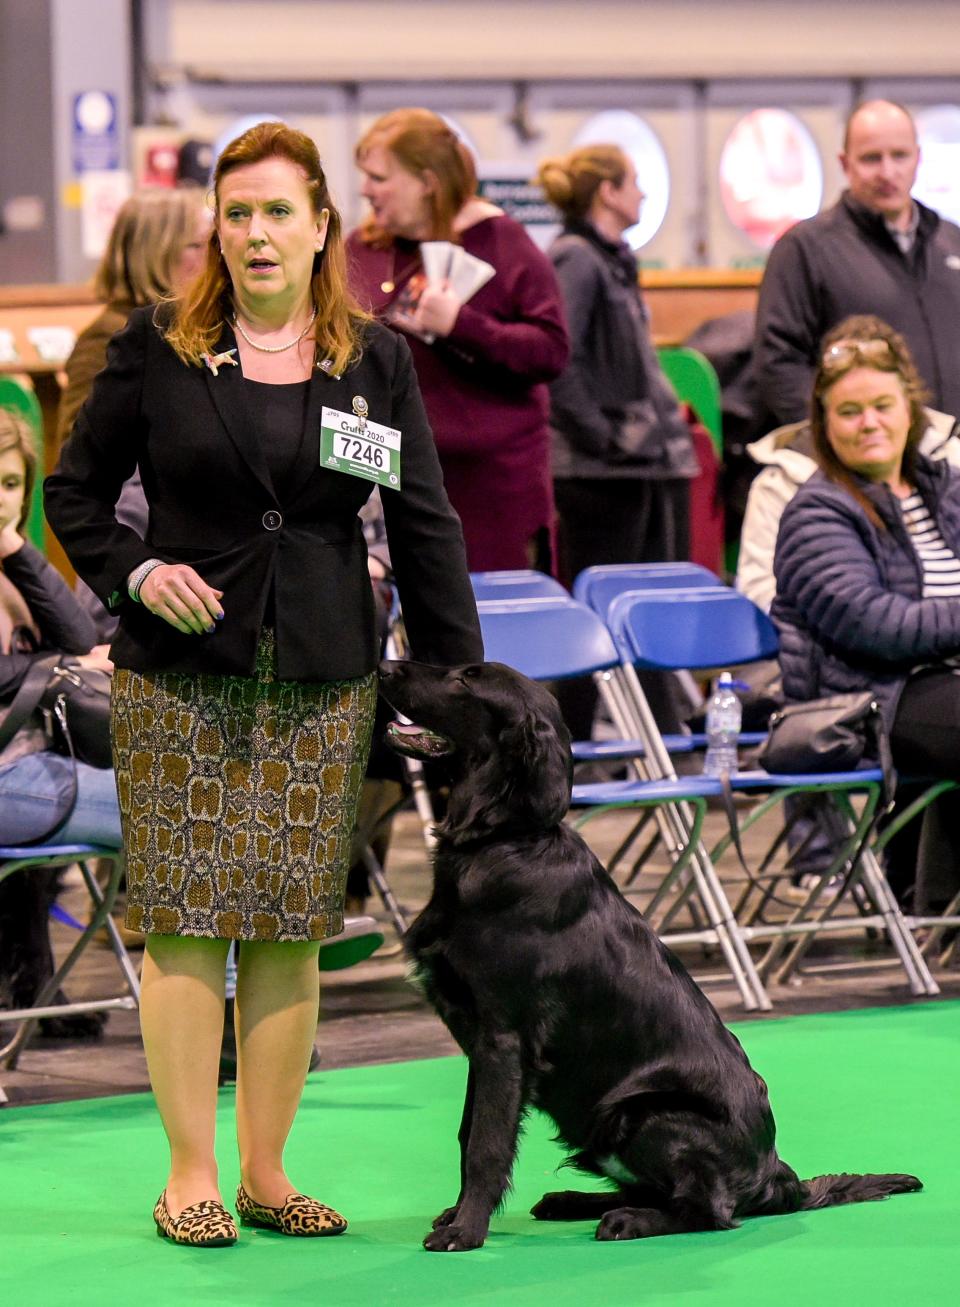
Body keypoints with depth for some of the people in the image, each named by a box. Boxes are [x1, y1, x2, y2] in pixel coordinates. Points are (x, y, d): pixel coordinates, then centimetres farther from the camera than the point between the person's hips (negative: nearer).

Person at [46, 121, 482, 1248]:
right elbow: (75, 492, 8)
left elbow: (424, 523, 8)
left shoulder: (375, 361, 6)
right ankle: (190, 1176, 4)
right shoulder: (155, 350, 1)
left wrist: (459, 677, 3)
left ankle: (265, 1172, 12)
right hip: (180, 676, -2)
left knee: (292, 929, 3)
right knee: (184, 918, -3)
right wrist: (137, 573, -10)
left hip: (321, 682, 2)